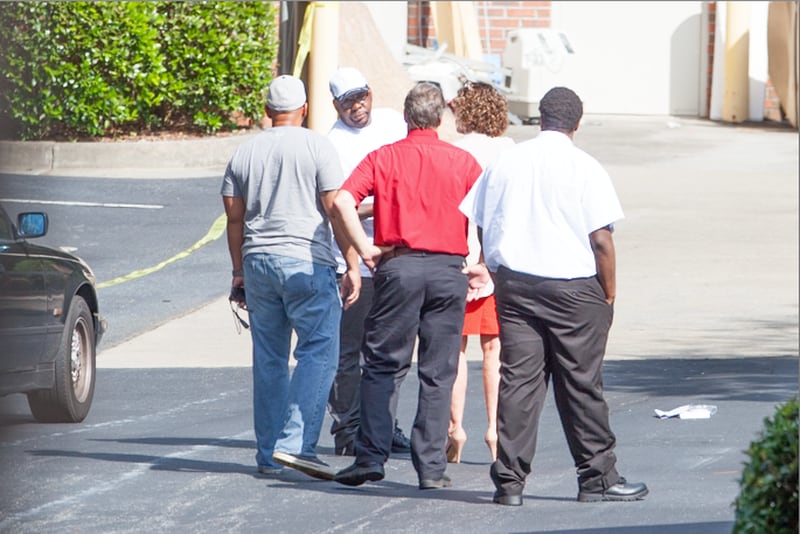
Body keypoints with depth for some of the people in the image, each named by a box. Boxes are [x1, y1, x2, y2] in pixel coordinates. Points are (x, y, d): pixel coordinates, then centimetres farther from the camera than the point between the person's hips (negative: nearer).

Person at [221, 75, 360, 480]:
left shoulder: (245, 153, 12)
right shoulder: (316, 147, -3)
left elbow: (235, 218, 14)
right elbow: (337, 209, -6)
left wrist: (239, 271, 22)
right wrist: (352, 265, -3)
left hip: (258, 262, 5)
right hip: (307, 263, -5)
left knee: (269, 359, 10)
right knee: (319, 351, -5)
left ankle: (268, 454, 11)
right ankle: (295, 442, -18)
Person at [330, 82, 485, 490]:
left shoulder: (384, 157, 4)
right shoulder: (463, 162, 5)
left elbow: (342, 201, -10)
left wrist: (364, 249, -4)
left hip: (398, 267, 0)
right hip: (448, 269, 0)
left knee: (383, 366, 8)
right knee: (437, 373, 4)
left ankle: (371, 457, 2)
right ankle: (431, 468, 2)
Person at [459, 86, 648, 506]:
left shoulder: (504, 164, 5)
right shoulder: (584, 168, -8)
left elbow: (483, 229, 9)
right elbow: (601, 239, -10)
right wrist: (610, 294, -1)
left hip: (514, 285, 3)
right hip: (574, 290, -3)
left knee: (517, 381, 3)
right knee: (581, 385, 4)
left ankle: (509, 480, 0)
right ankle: (597, 477, 11)